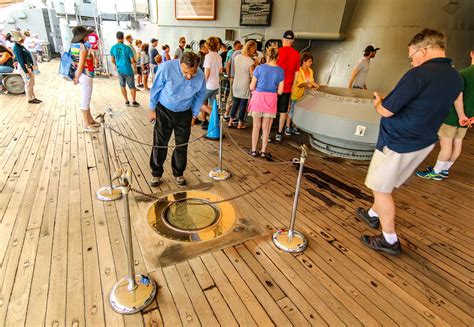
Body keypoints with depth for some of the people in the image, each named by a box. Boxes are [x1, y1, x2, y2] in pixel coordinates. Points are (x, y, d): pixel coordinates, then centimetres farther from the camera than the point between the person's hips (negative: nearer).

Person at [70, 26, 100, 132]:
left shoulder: (74, 45, 8)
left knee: (86, 99, 18)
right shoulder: (83, 48, -18)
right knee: (85, 100, -2)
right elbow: (80, 65, -20)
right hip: (85, 76, -10)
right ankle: (86, 125, 6)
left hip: (83, 75, 10)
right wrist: (77, 78, -11)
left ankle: (90, 120, 31)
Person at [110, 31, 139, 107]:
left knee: (122, 86, 16)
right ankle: (134, 101, 12)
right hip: (128, 70, -3)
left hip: (120, 70, 3)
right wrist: (134, 65, 12)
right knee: (132, 87, 9)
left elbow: (113, 61, 7)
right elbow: (132, 61, -10)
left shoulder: (113, 48, -2)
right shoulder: (127, 48, -14)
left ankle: (126, 101, 19)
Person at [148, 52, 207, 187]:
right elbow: (155, 89, -11)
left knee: (182, 145, 8)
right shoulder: (166, 68, -26)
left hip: (184, 113, 2)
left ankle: (178, 173, 28)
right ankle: (156, 174, 22)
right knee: (160, 144, 4)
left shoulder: (200, 76, -19)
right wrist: (152, 109, -2)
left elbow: (200, 96, 0)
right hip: (164, 111, -1)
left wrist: (193, 115, 5)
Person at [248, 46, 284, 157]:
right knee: (266, 127, 11)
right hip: (271, 99, 1)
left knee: (256, 126, 10)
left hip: (258, 98, -1)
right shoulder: (280, 71, -1)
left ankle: (253, 150, 16)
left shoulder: (259, 68, -5)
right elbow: (280, 91, 0)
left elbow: (252, 87, -3)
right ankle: (263, 151, 18)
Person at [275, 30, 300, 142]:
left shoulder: (277, 51, -8)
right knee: (283, 111, 11)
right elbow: (296, 73, 5)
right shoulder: (296, 54, 1)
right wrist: (292, 86, 15)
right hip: (287, 87, 2)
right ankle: (279, 134, 16)